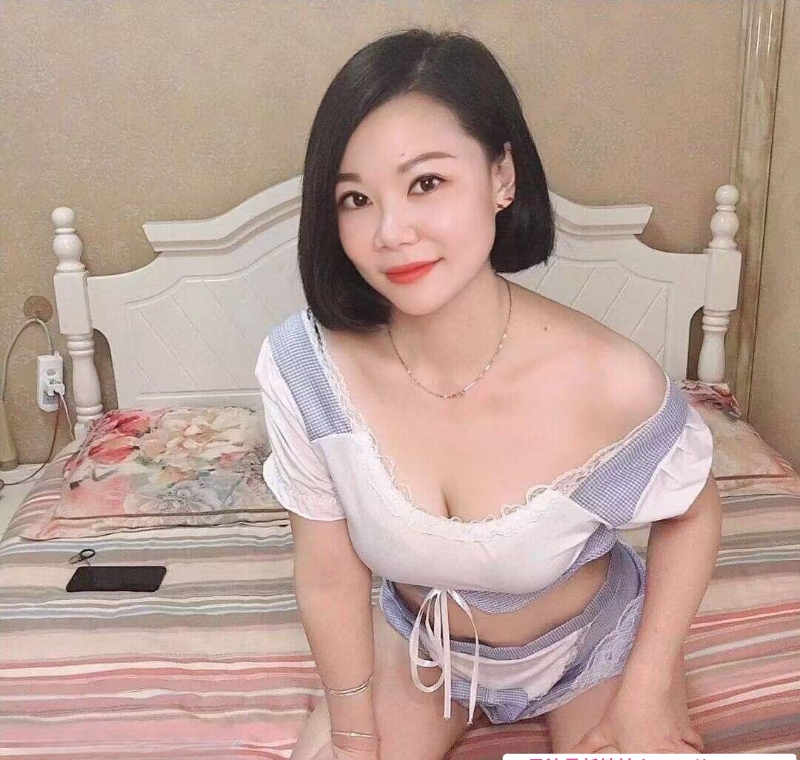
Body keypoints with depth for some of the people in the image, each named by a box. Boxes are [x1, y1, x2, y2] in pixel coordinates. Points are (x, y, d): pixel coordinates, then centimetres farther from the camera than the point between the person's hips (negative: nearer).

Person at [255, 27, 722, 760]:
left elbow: (693, 514, -11)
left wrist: (644, 695, -8)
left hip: (592, 641, 0)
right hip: (420, 639, 2)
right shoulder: (305, 366, -29)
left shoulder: (609, 379, -34)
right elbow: (329, 579, -15)